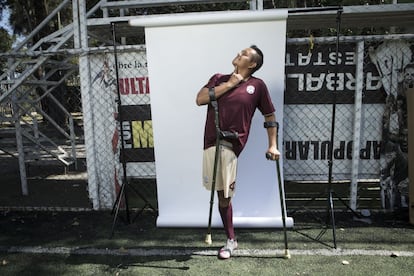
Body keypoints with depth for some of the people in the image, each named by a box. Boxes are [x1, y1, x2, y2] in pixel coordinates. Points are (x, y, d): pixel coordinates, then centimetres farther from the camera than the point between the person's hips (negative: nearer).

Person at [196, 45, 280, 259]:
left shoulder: (257, 85, 5)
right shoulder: (219, 79, 14)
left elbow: (270, 116, 11)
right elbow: (200, 99, -1)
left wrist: (273, 146, 4)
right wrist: (229, 84, -3)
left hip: (231, 143, -3)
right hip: (213, 143, 4)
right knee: (223, 194, 10)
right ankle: (231, 240, 26)